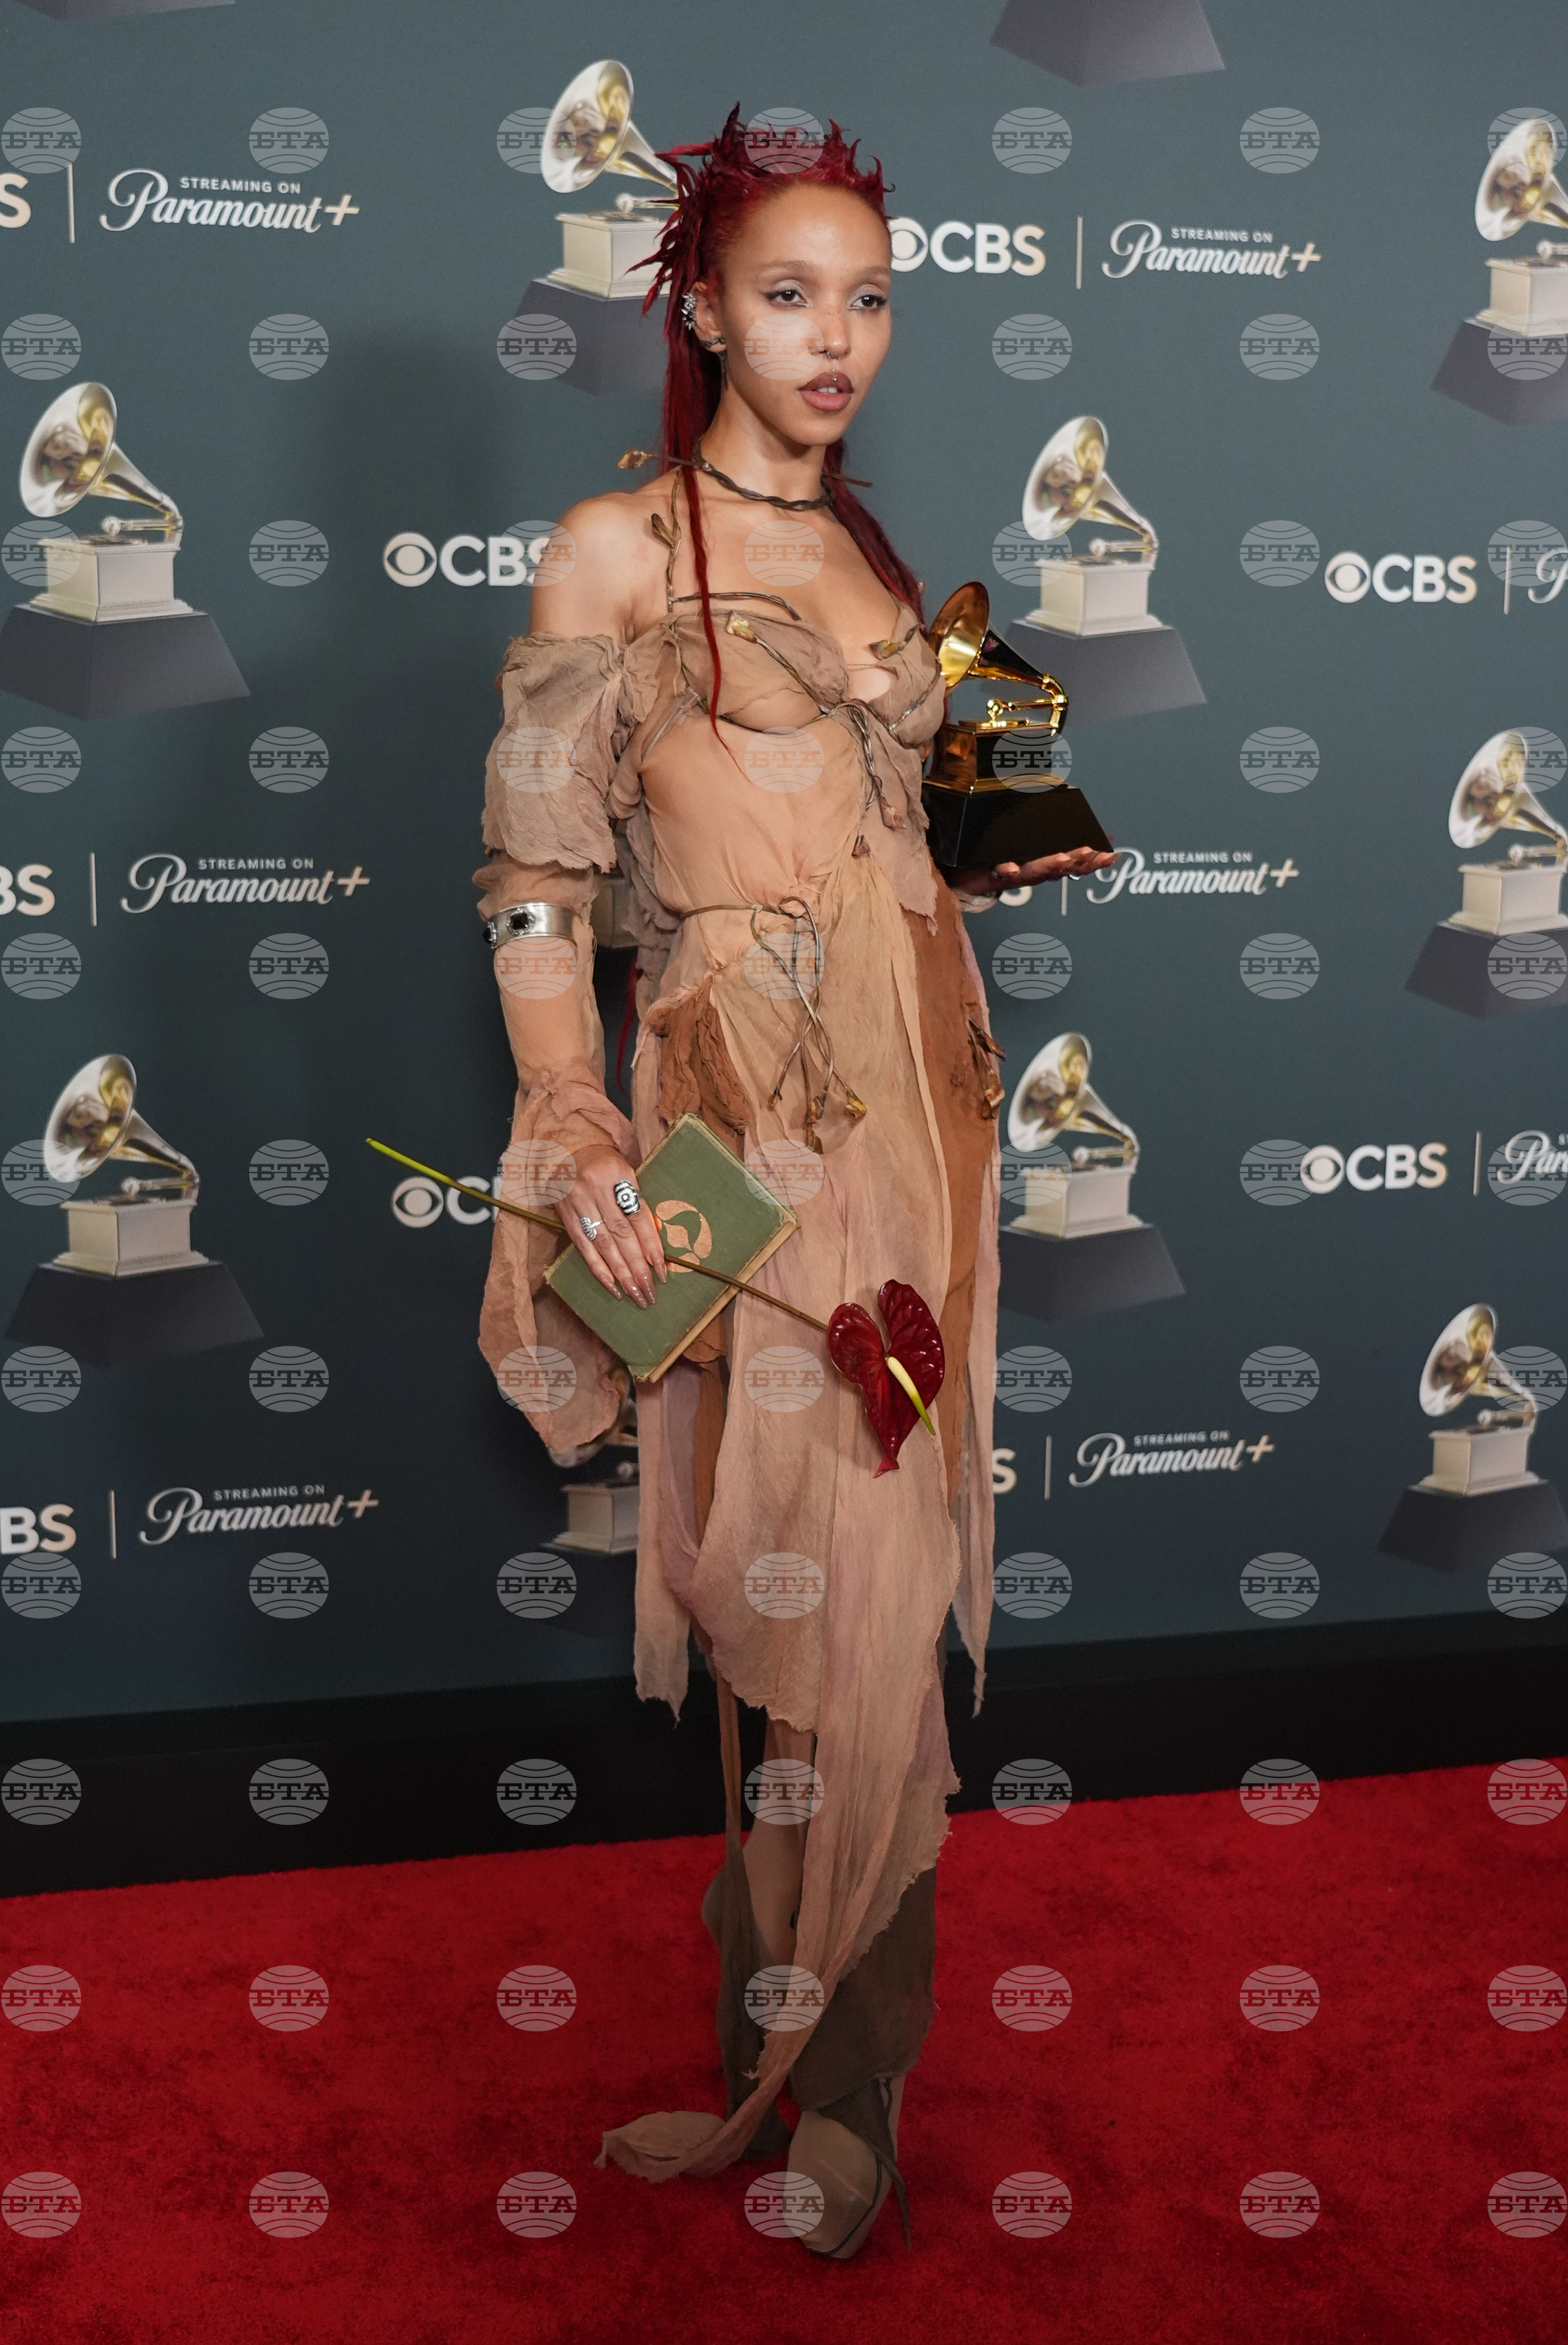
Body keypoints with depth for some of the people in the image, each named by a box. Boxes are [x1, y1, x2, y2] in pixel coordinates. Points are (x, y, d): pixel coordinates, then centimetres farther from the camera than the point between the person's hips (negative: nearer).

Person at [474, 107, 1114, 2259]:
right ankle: (830, 2067, 15)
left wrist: (1025, 861, 10)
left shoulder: (867, 554, 16)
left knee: (875, 1569, 5)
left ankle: (800, 2041, 19)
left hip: (914, 1089, 5)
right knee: (823, 1581, -2)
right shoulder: (618, 551, -2)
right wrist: (577, 1127, -18)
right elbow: (538, 873, -7)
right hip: (752, 1099, -5)